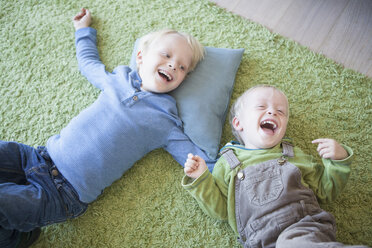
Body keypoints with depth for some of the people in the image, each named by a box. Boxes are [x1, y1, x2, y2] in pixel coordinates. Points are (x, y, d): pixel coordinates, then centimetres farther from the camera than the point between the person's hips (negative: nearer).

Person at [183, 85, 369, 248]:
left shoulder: (294, 155, 21)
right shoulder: (228, 163, 13)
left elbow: (326, 191, 23)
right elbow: (218, 209, 12)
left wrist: (338, 160, 9)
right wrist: (200, 179, -1)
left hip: (305, 228, 1)